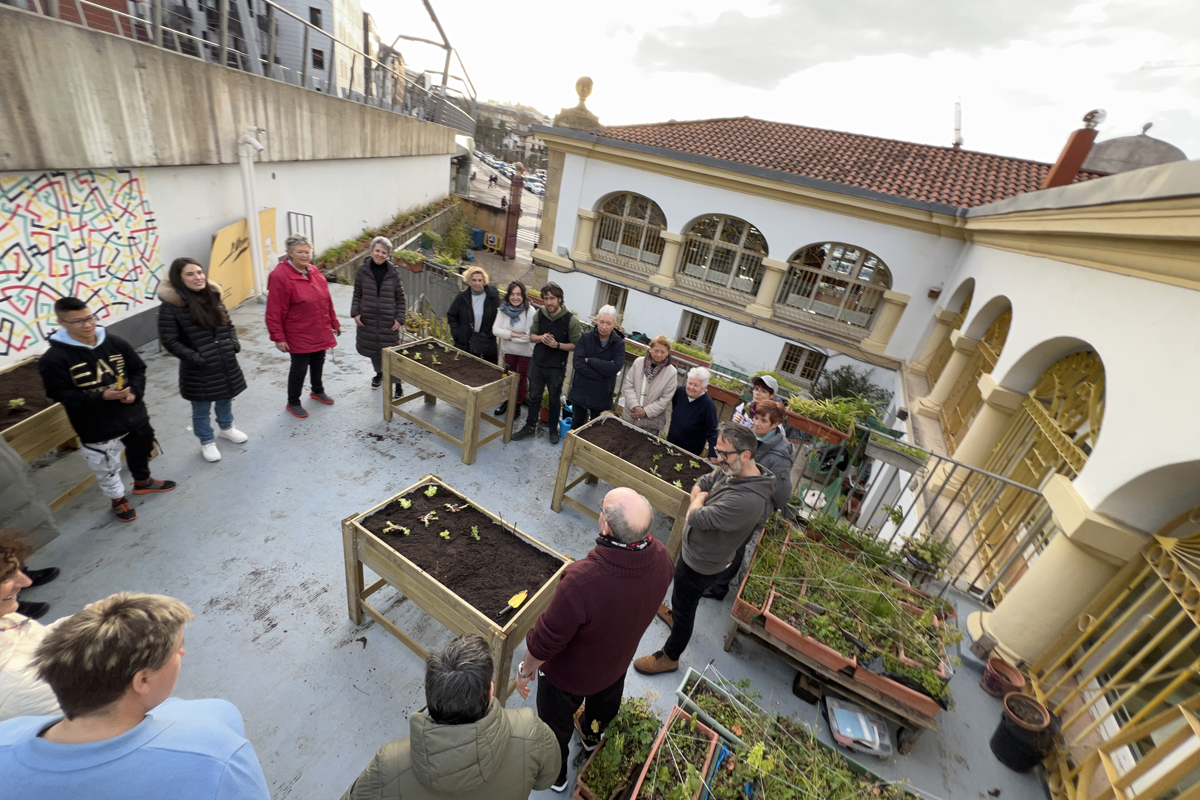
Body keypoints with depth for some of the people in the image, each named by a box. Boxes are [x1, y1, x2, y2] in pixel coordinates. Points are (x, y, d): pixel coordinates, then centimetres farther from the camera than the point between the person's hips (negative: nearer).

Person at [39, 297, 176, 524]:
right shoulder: (54, 359, -16)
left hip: (133, 414, 4)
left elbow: (138, 369, 4)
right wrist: (102, 397, -27)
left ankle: (143, 482, 51)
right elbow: (61, 394, -14)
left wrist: (134, 392, -14)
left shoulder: (114, 342, -5)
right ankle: (118, 499, 35)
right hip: (97, 427, -4)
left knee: (141, 450, 25)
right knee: (106, 466, 11)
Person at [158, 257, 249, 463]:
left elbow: (228, 324, 14)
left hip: (226, 362, 5)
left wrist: (234, 344, 0)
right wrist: (194, 357, -18)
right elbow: (169, 340, -13)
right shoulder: (171, 305, -15)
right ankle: (207, 442, 30)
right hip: (198, 369, -5)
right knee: (202, 409, 11)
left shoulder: (213, 296, 3)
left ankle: (226, 428, 48)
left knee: (226, 399, 23)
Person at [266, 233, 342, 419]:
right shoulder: (280, 276, -17)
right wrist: (278, 337, -16)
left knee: (318, 363, 19)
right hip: (299, 335, -6)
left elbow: (327, 300, 12)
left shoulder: (314, 271, 5)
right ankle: (293, 403, 21)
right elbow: (274, 311, -16)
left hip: (320, 332, 6)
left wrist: (334, 323, 15)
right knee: (300, 367, 3)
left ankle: (318, 391, 43)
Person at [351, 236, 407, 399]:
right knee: (372, 349, 16)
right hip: (367, 318, 2)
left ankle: (396, 385, 8)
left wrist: (399, 318, -5)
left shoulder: (393, 272, -3)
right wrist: (355, 313, -3)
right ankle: (379, 373, 43)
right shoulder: (363, 269, -1)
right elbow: (357, 294, 6)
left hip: (388, 320, -2)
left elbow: (400, 298, 2)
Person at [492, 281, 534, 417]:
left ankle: (517, 406, 30)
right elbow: (495, 330, -14)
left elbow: (528, 336, -27)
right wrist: (513, 334, -25)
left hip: (525, 352, -4)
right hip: (509, 350, 4)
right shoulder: (503, 309, -11)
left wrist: (508, 336, -18)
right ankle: (506, 402, 40)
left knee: (522, 378, 13)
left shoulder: (529, 311, -24)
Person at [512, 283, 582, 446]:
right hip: (537, 363, 4)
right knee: (534, 396, 15)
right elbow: (531, 336, 6)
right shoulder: (539, 314, -4)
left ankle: (553, 429, 32)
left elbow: (576, 345, -12)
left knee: (554, 400, 13)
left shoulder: (571, 320, -17)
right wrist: (541, 338, -16)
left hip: (556, 368, -3)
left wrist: (557, 345, -26)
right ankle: (530, 427, 32)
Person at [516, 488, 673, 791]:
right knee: (605, 704, 38)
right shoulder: (660, 558, -28)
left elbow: (547, 638, -30)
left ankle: (555, 774, 58)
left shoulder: (581, 581, -47)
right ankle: (592, 738, 69)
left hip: (569, 674, -5)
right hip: (618, 662, 5)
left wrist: (526, 669, -9)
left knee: (555, 724, 29)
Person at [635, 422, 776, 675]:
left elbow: (695, 518, -35)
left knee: (683, 607, 16)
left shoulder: (747, 499, -41)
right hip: (693, 549, 8)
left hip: (701, 563, -8)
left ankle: (669, 657, 41)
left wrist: (699, 500, -14)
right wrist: (700, 499, -19)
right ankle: (676, 615, 64)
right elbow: (700, 484, 1)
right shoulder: (731, 471, -14)